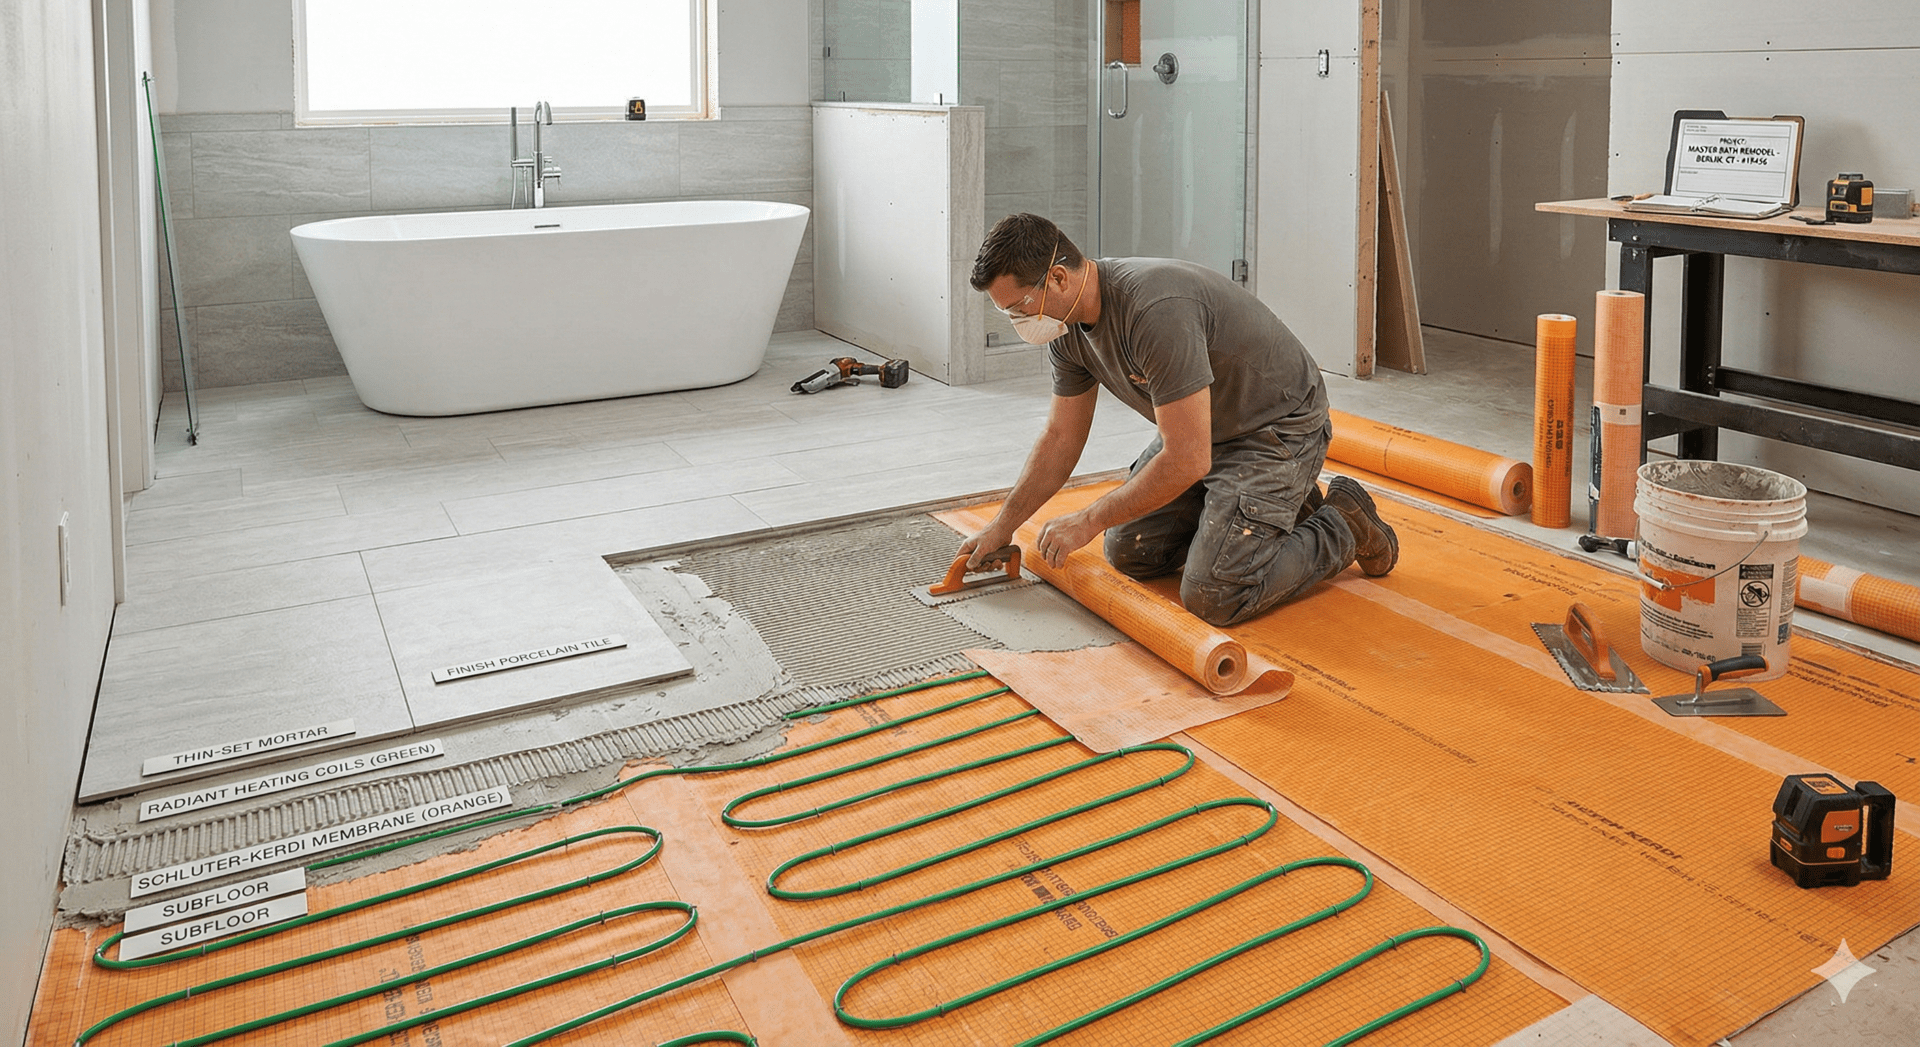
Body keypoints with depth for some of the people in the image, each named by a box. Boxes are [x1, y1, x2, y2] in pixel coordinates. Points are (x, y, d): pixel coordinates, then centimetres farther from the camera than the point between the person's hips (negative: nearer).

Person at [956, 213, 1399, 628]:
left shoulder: (1155, 310, -35)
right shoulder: (1067, 327, -5)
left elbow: (1187, 461, -33)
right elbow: (1061, 438, 9)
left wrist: (1088, 522, -22)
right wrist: (1001, 527, 10)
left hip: (1278, 427, -9)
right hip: (1200, 430, 9)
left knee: (1213, 596, -19)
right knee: (1129, 553, 8)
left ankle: (1344, 527, 5)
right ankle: (1278, 504, 21)